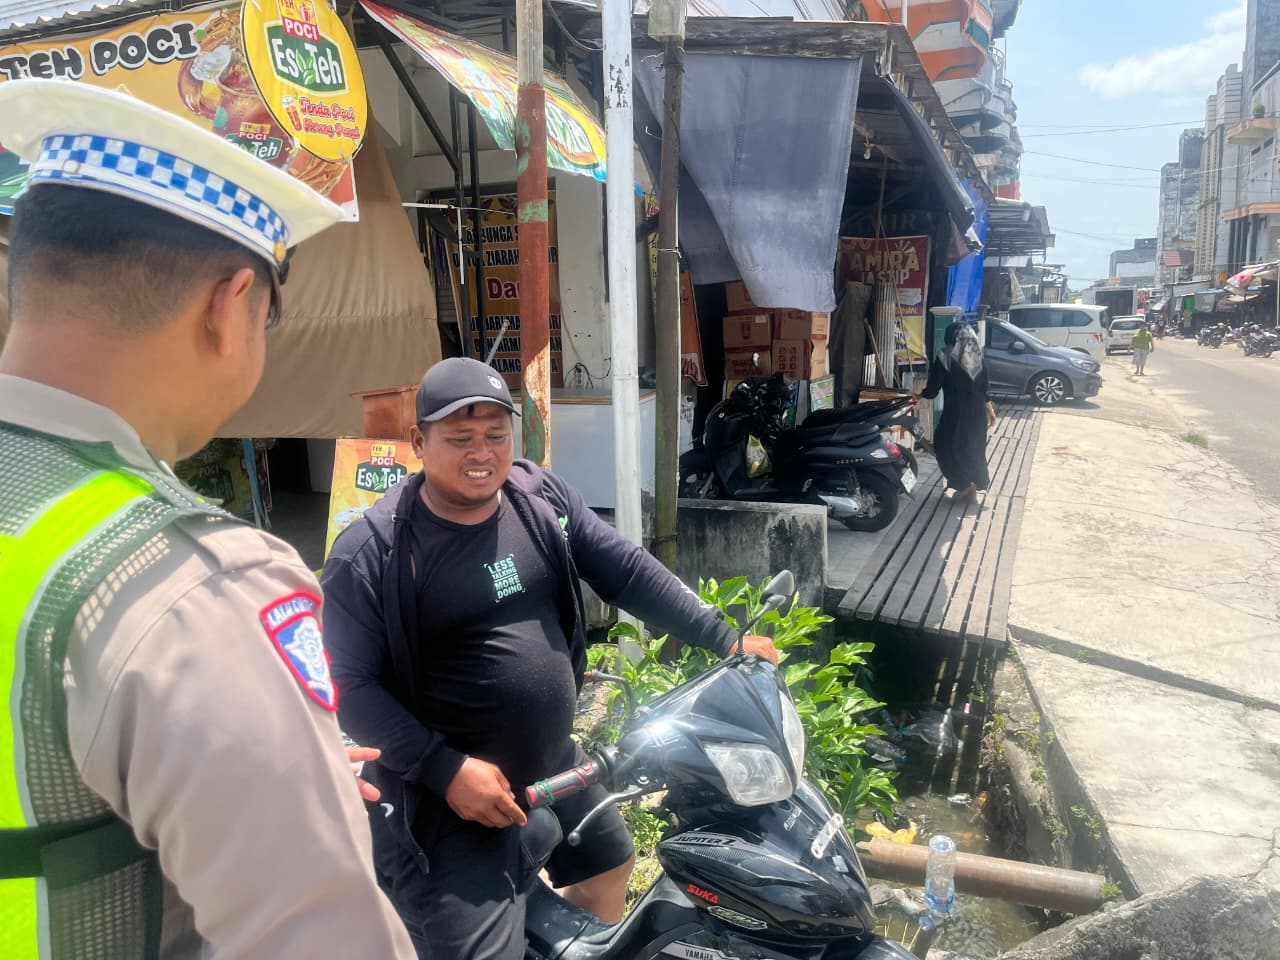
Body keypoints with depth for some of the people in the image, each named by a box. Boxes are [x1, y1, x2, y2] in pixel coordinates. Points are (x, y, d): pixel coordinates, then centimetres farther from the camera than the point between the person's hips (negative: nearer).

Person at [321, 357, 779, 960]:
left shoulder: (542, 498, -2)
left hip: (554, 763, 7)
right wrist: (444, 769, -23)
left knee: (609, 863, 27)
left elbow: (626, 572, 2)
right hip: (449, 795, -6)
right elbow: (348, 684, -17)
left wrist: (725, 639, 0)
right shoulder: (371, 551, -18)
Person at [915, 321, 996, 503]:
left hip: (955, 413, -6)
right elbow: (983, 389, 8)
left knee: (946, 446, 11)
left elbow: (933, 390, -11)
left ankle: (965, 485, 7)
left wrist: (920, 394, 9)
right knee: (974, 448, 17)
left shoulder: (945, 359, -13)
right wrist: (990, 410, 22)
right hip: (977, 413, 6)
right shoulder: (977, 359, 2)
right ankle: (973, 488, 22)